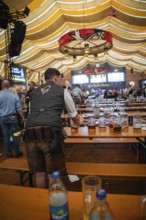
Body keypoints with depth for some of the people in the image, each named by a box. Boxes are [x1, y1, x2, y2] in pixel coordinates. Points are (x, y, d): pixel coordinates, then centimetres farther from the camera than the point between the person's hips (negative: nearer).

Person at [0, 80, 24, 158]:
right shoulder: (14, 96, -8)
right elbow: (19, 109, -5)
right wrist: (23, 118, 6)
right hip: (13, 117, -1)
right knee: (15, 135, 7)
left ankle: (9, 153, 20)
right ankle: (17, 152, 16)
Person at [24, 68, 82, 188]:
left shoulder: (34, 92, 26)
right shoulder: (62, 91, 15)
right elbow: (73, 115, 25)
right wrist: (78, 121, 49)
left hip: (30, 132, 5)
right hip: (50, 133, -4)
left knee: (39, 172, 21)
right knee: (54, 174, 13)